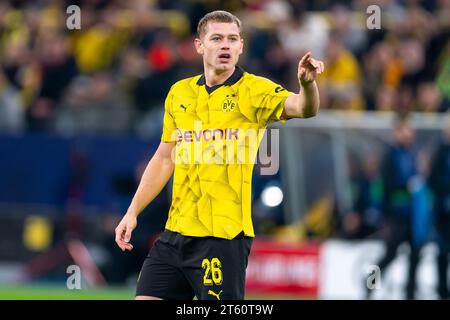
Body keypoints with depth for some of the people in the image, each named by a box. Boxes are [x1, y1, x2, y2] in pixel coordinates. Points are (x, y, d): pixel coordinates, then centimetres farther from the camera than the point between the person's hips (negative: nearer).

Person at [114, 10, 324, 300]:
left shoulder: (255, 91, -5)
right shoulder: (179, 93, 11)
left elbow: (302, 108, -23)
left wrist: (307, 83, -45)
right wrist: (133, 211, 14)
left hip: (224, 235, -5)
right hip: (176, 232, 5)